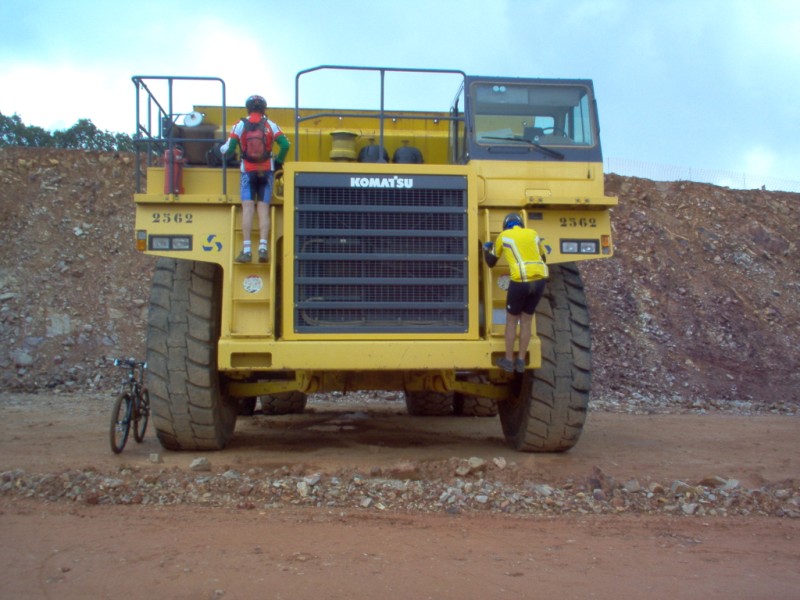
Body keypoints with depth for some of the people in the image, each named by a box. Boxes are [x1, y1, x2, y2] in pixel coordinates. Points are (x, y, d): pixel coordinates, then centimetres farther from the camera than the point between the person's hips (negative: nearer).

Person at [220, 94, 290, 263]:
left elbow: (228, 149, -6)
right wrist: (278, 163, 10)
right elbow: (285, 144, -5)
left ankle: (247, 250, -14)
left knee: (247, 208, -6)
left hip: (248, 172, -1)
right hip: (266, 172, 1)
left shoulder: (240, 126, -1)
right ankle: (263, 247, -12)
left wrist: (223, 152, 17)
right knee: (263, 209, 1)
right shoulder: (270, 125, 3)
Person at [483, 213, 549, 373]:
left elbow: (491, 262, 21)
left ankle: (508, 361, 20)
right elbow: (543, 259, 30)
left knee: (511, 320, 14)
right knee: (526, 320, 17)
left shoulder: (503, 236, 9)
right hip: (539, 280, 4)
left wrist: (486, 248, 41)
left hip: (520, 282, -4)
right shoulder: (533, 234, 19)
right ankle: (521, 361, 22)